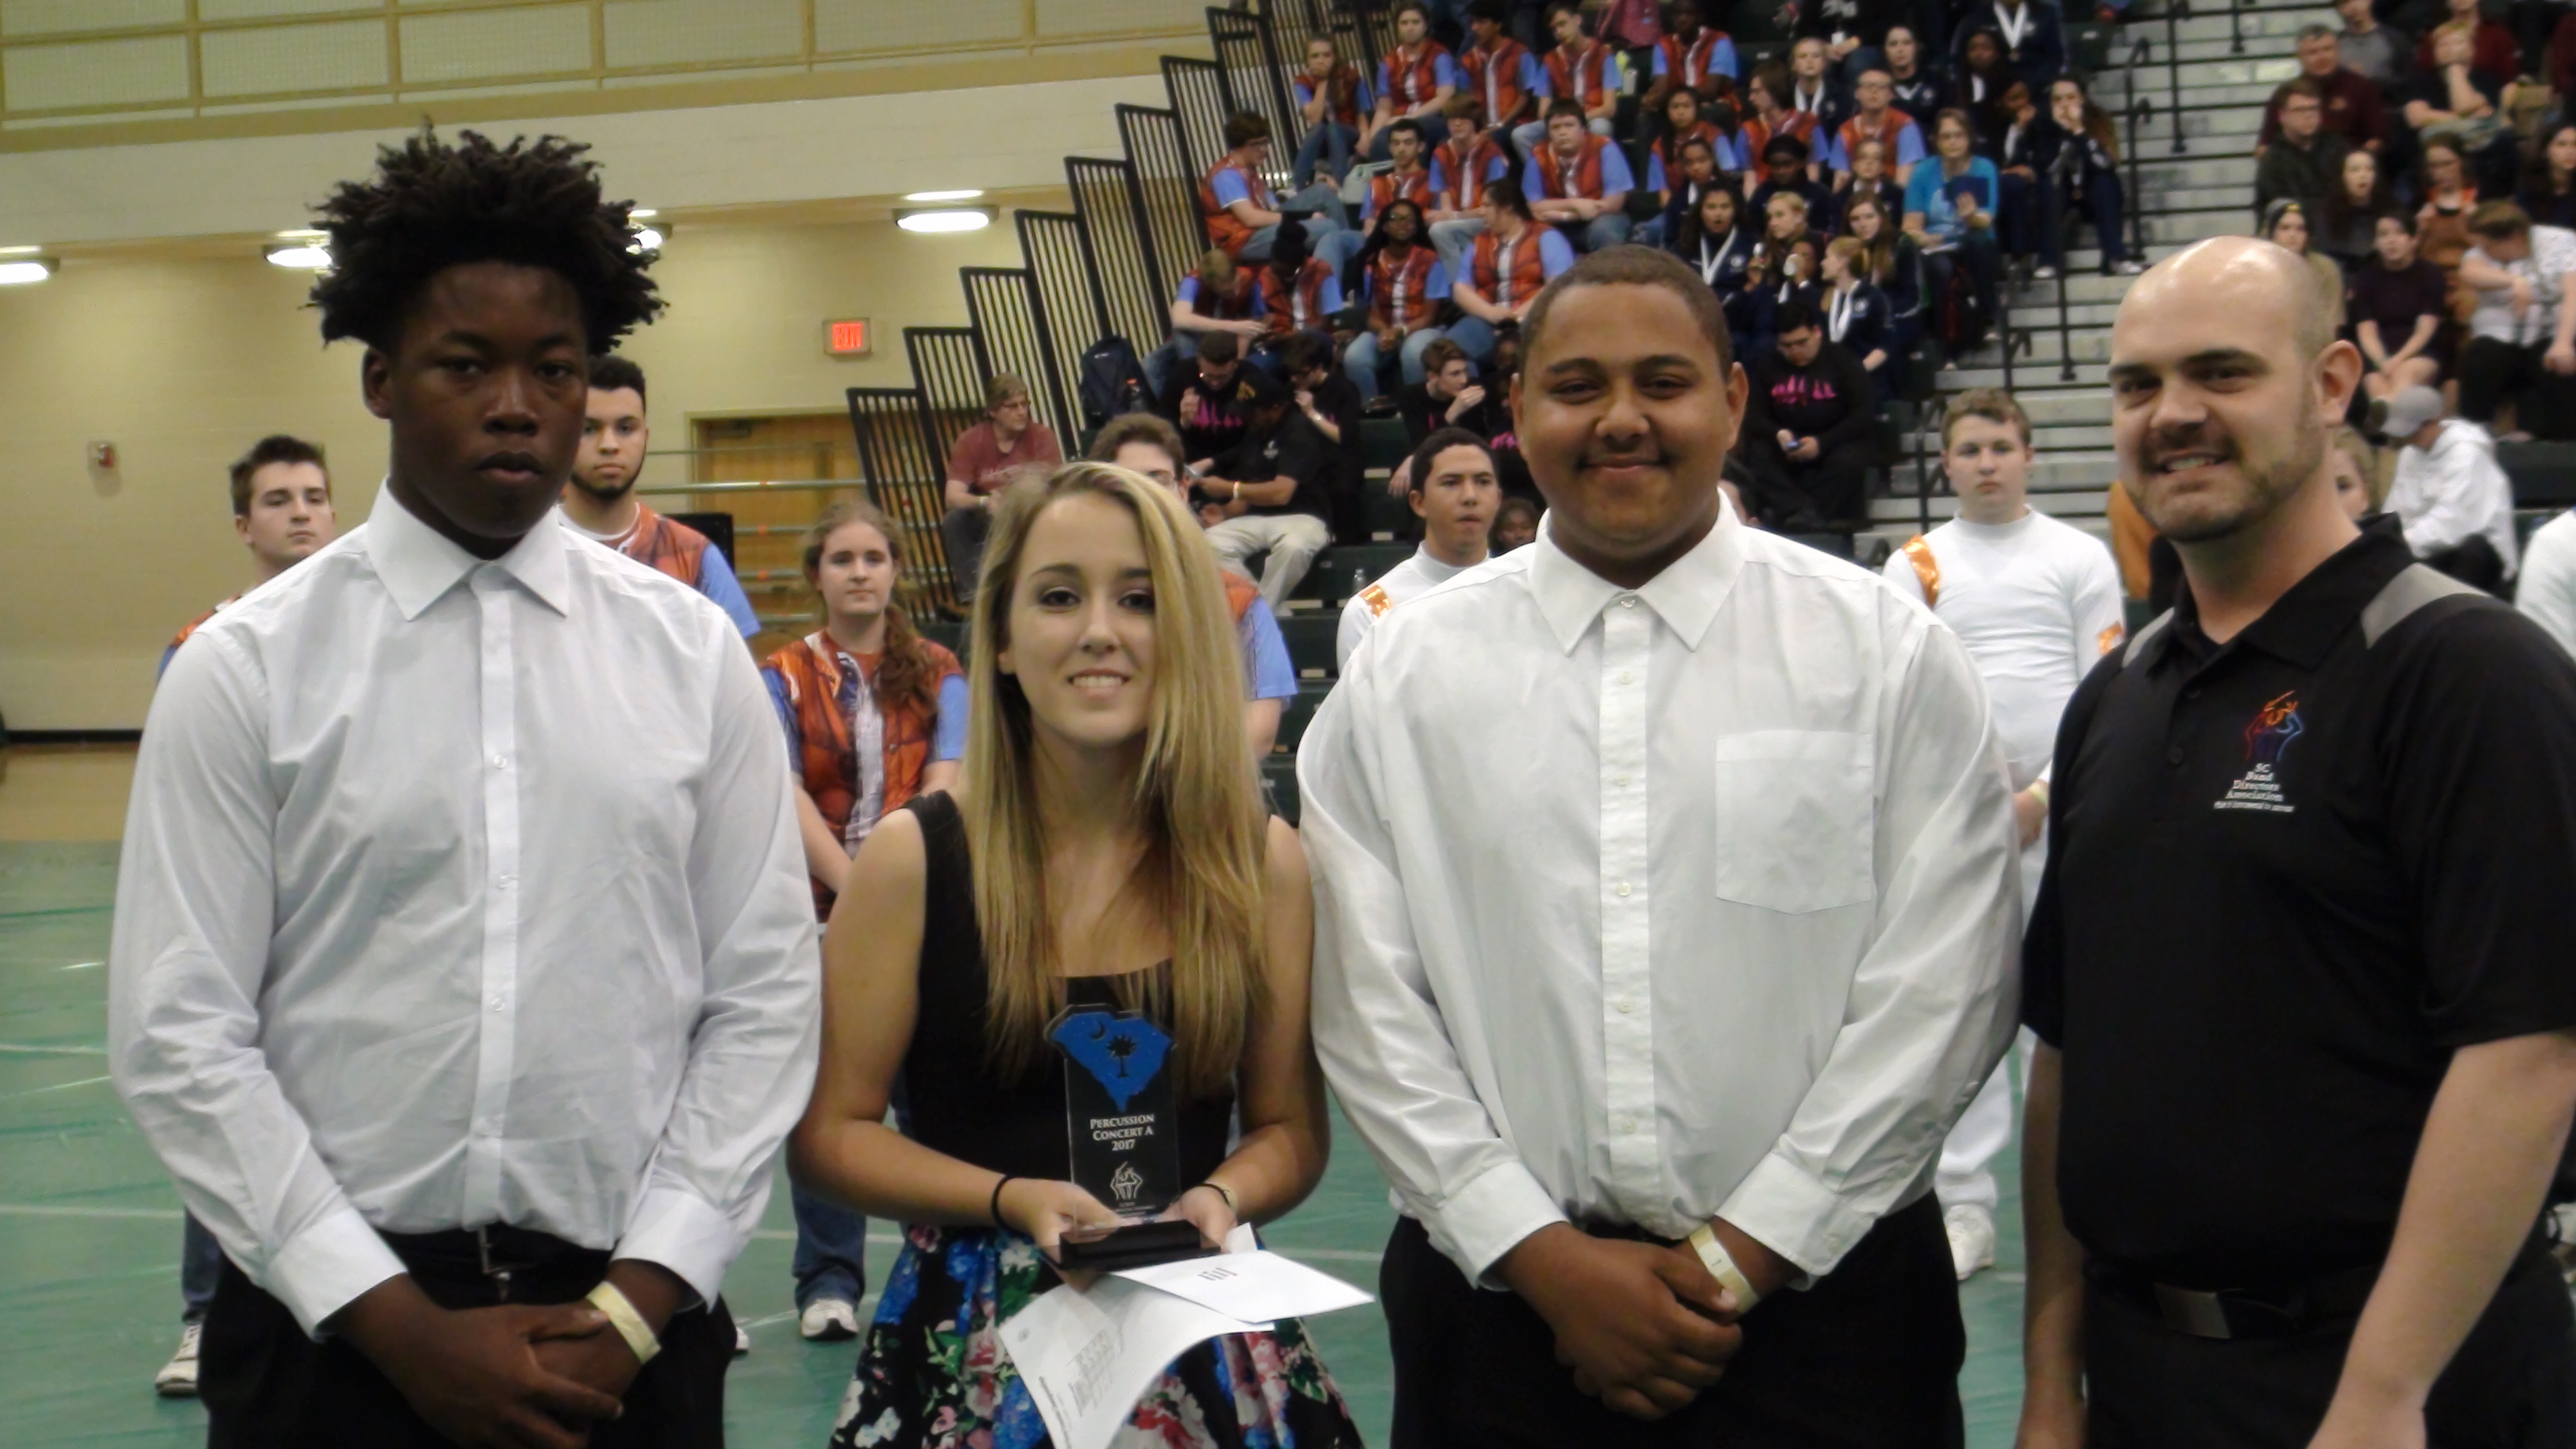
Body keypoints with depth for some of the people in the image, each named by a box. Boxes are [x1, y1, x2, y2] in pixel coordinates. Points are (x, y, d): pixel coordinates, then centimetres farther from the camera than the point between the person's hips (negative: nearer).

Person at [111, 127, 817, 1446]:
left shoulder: (694, 656, 3)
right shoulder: (243, 672, -3)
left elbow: (764, 997, 2)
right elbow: (175, 1038, -6)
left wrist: (636, 1306, -7)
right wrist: (408, 1327, -10)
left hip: (630, 1327, 2)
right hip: (335, 1325, -1)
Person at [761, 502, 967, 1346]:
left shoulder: (937, 674, 7)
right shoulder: (786, 678, 4)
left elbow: (945, 784, -4)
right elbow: (787, 799, -6)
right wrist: (854, 888, -17)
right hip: (820, 907, -1)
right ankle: (828, 1280, 9)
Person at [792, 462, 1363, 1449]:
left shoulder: (1261, 865, 0)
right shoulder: (915, 859, -6)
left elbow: (1291, 1128, 7)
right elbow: (830, 1134, -3)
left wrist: (1221, 1198, -13)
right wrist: (1014, 1201, -16)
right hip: (976, 1346, -1)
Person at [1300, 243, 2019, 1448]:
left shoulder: (1889, 657, 0)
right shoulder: (1403, 678, 3)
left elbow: (1938, 995, -6)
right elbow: (1368, 1004, -1)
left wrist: (1744, 1256, -9)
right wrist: (1545, 1257, -8)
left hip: (1819, 1292, -1)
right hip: (1498, 1298, 1)